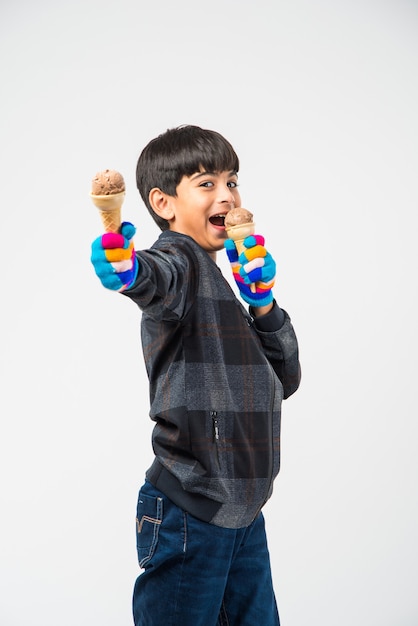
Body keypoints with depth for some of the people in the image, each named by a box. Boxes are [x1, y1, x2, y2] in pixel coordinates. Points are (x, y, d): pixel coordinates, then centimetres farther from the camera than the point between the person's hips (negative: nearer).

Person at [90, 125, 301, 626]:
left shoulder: (217, 285, 17)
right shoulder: (179, 258, -9)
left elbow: (283, 380, 16)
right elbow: (155, 277, -36)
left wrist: (263, 305, 1)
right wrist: (125, 267, -59)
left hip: (242, 510, 9)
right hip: (190, 513, -9)